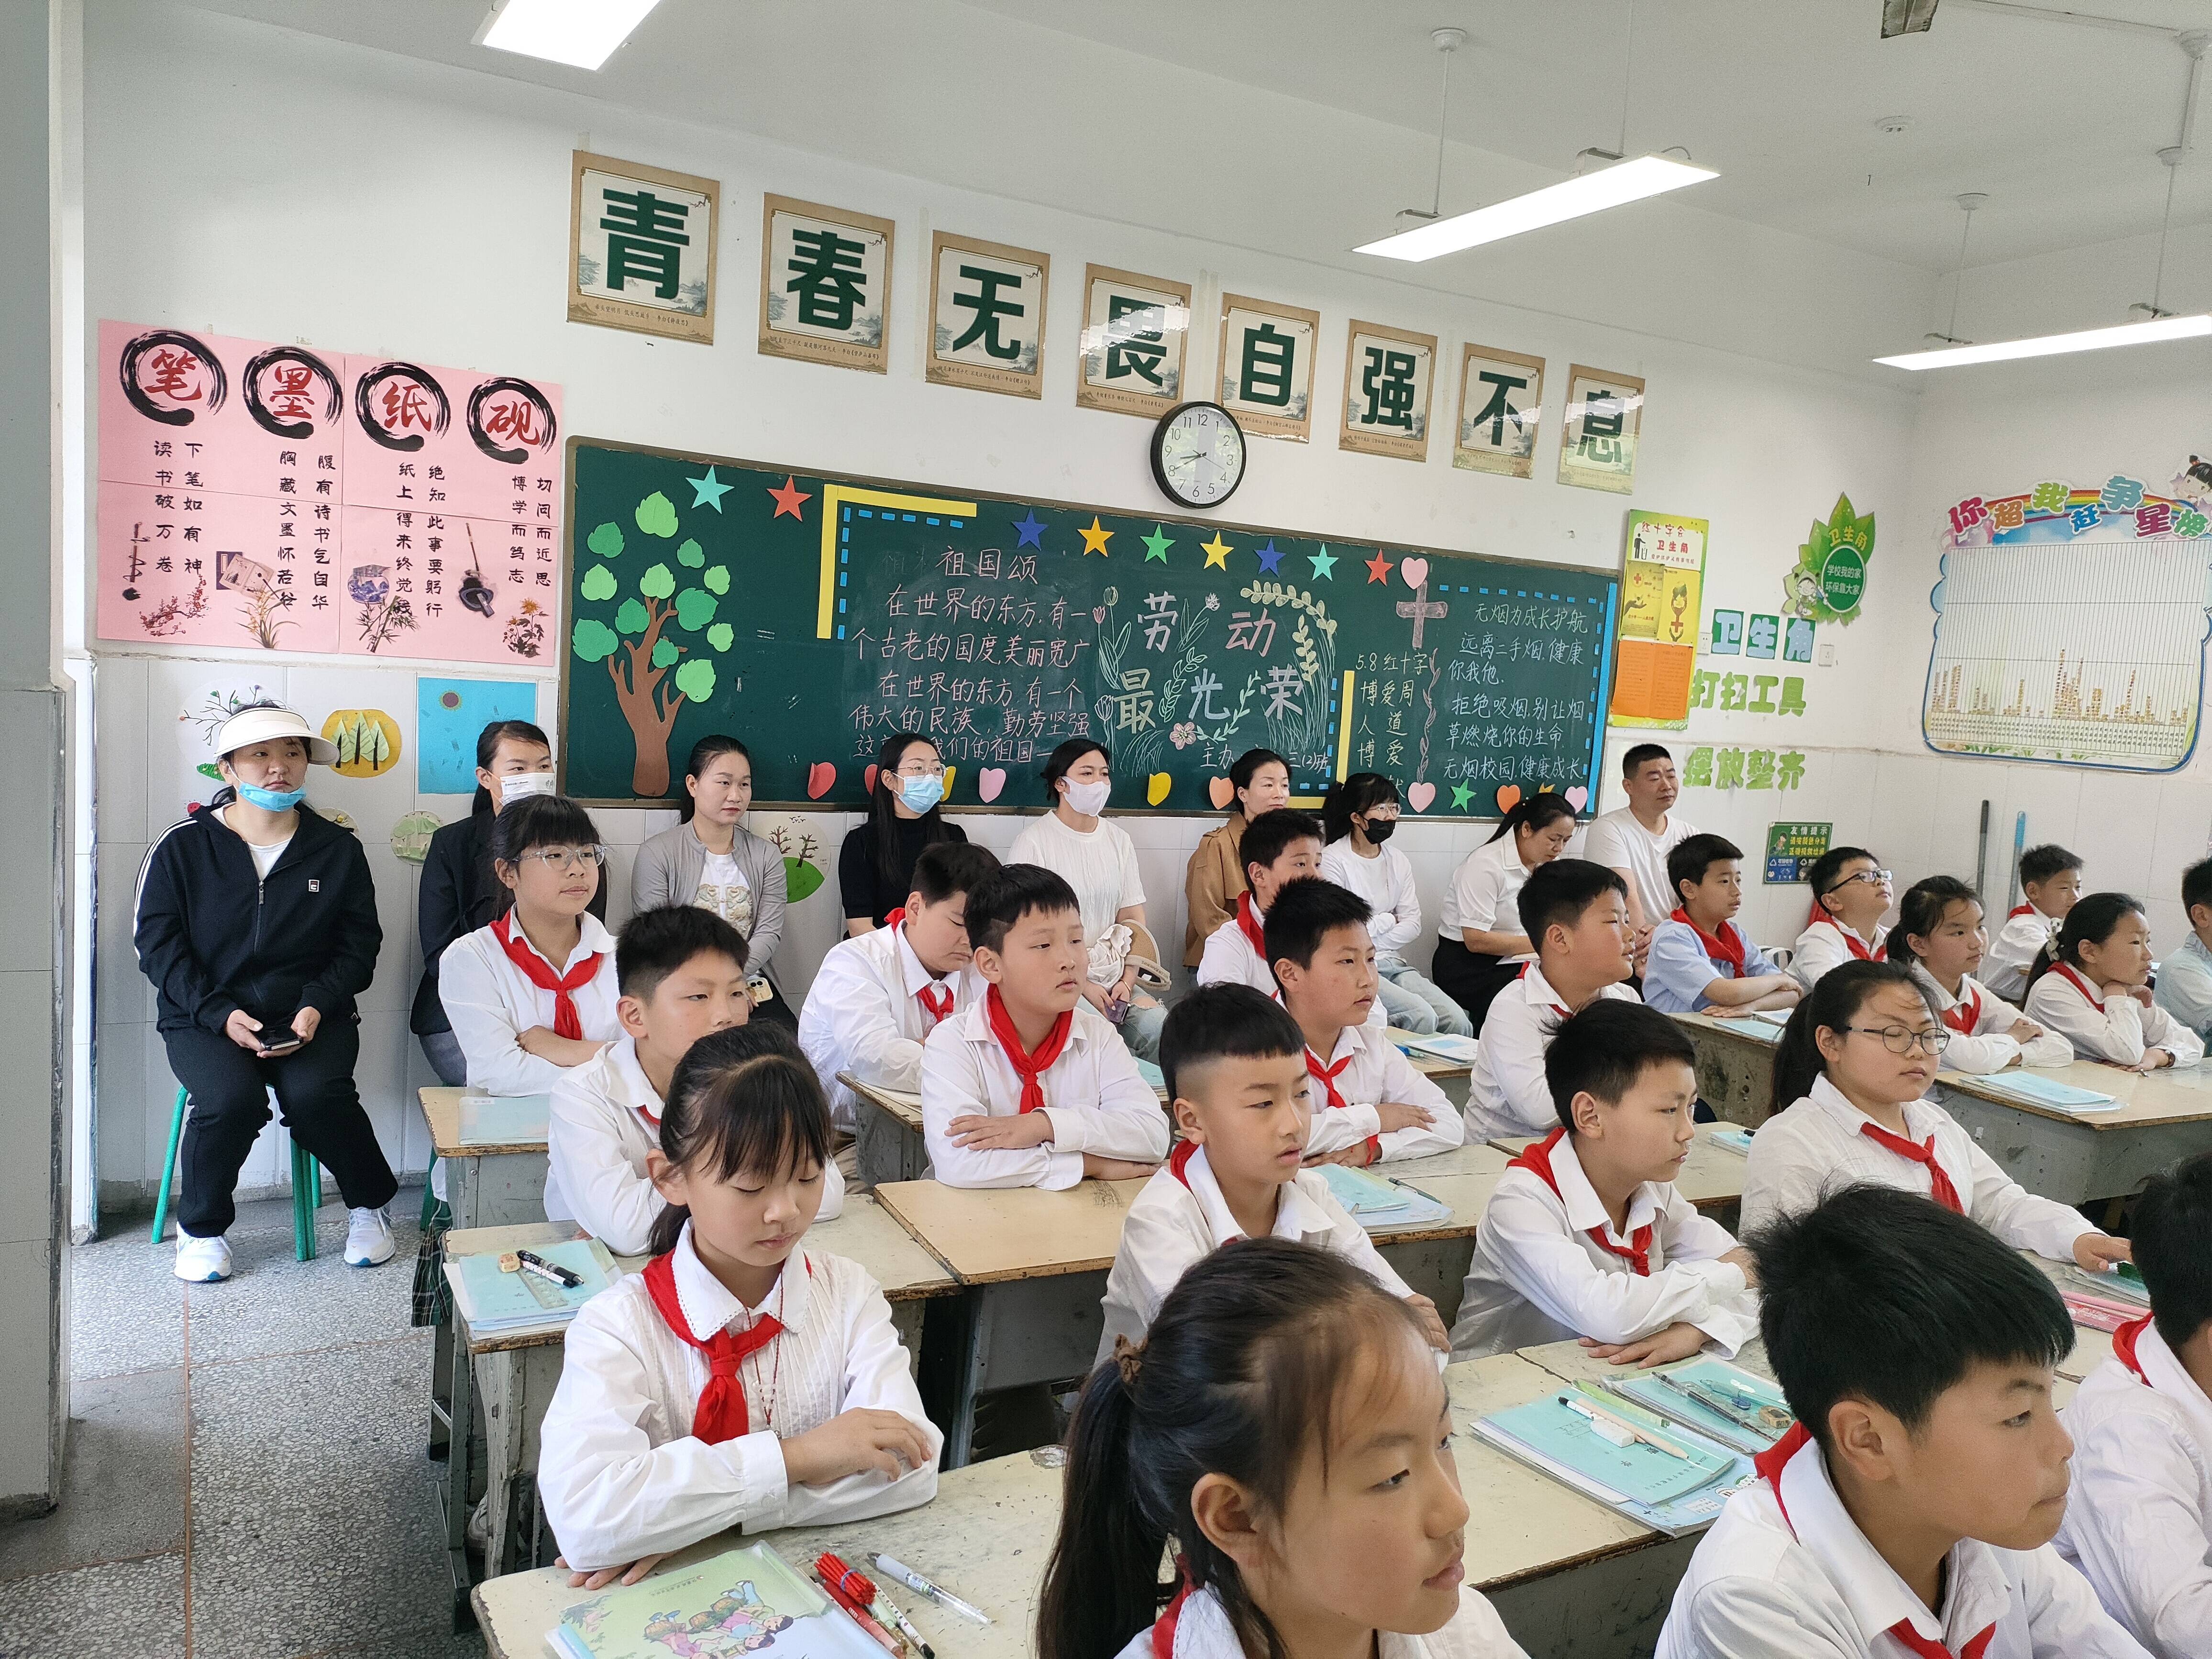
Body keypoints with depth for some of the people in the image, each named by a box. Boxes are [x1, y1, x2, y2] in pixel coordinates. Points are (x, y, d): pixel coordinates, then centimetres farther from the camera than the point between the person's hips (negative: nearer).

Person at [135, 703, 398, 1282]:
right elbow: (157, 943, 1)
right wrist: (221, 1013, -13)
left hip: (311, 1015, 0)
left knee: (316, 1093, -30)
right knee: (231, 1099, -31)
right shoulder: (182, 847, 4)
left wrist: (317, 1006, -11)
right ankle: (201, 1227, -1)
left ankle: (369, 1204, -1)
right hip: (206, 1018, 0)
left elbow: (359, 942, 6)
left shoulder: (338, 849, 7)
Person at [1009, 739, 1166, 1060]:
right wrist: (1081, 985, -14)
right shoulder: (1034, 840, -4)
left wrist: (1128, 980, -4)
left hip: (1112, 978, 5)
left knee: (1159, 1027, -22)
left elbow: (1133, 919, 12)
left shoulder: (1119, 840, 13)